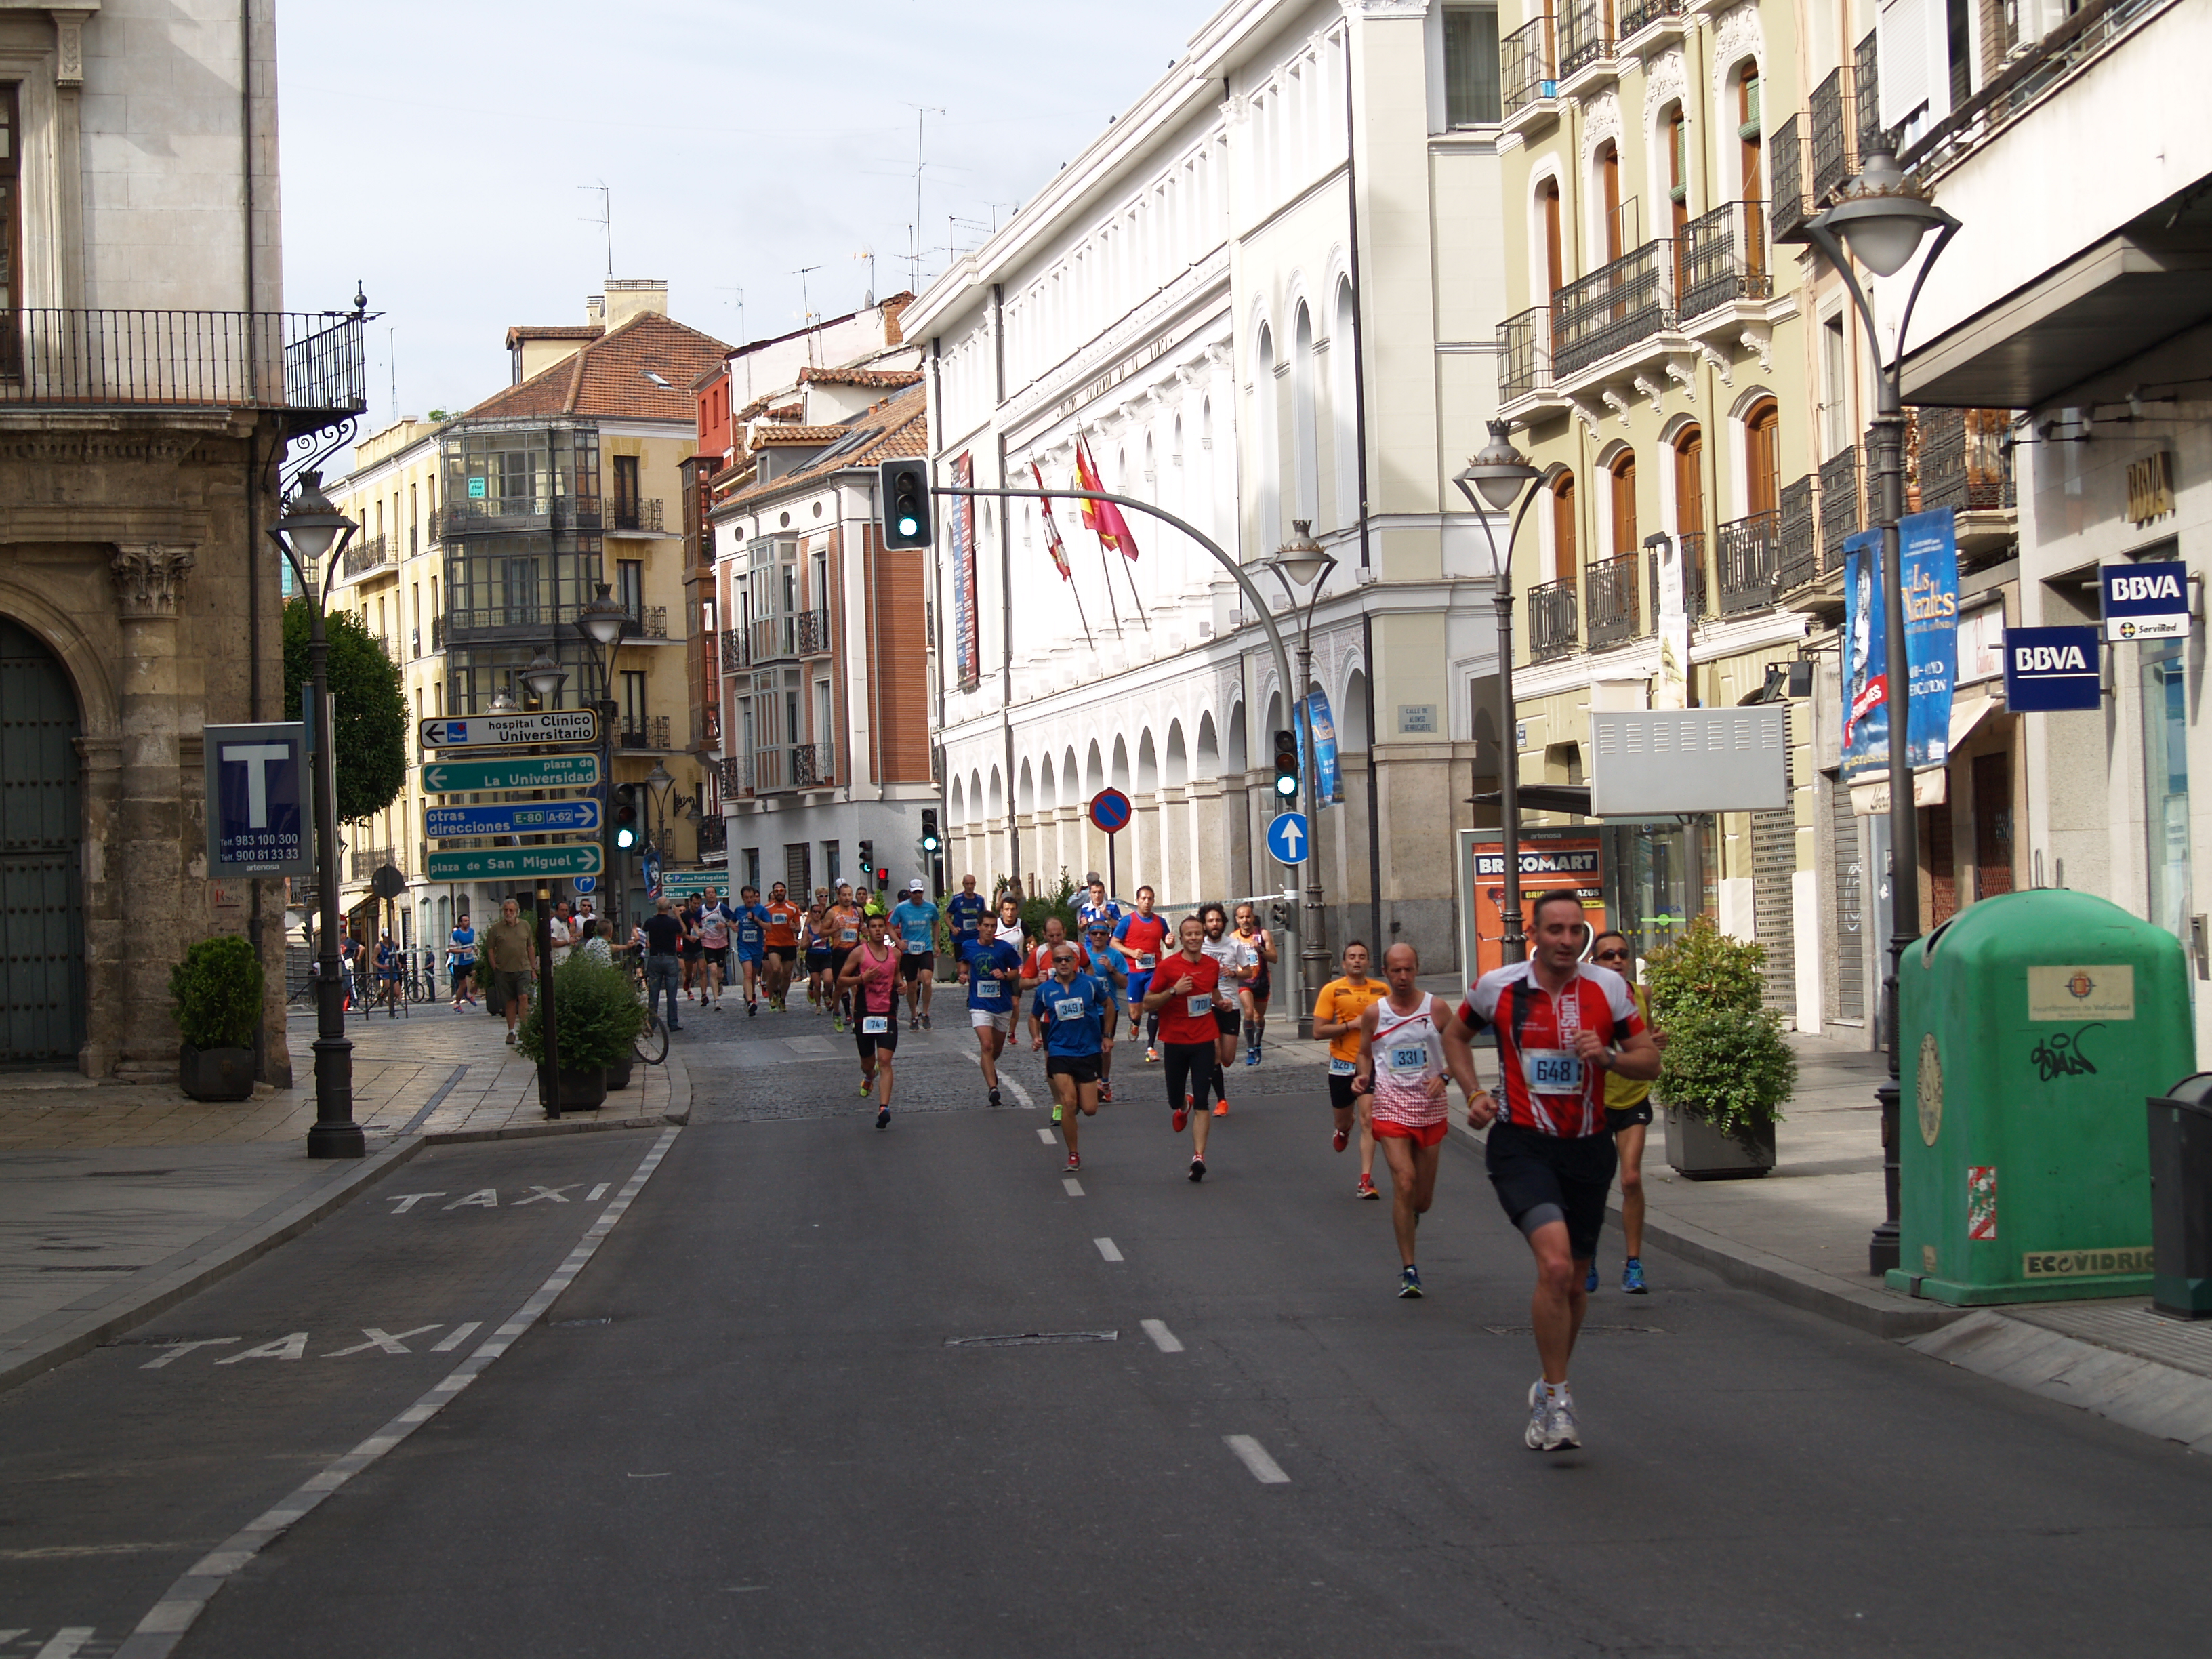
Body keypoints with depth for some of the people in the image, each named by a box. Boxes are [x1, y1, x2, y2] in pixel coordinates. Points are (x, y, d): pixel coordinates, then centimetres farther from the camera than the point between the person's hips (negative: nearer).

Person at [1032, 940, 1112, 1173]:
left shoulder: (1090, 984, -3)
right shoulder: (1045, 990, -1)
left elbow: (1108, 1004, 14)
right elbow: (1034, 1016, 15)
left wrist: (1106, 1035, 14)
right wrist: (1035, 1037, -2)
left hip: (1088, 1051, 0)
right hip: (1059, 1051, 0)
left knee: (1089, 1109, -2)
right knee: (1068, 1102, -15)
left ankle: (1079, 1101, 37)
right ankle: (1073, 1155, -2)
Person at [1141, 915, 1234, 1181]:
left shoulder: (1212, 965, 5)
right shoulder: (1167, 967, -8)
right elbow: (1147, 1004, -8)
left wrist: (1220, 1000, 4)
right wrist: (1173, 991, -21)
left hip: (1204, 1041, 1)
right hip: (1176, 1041, -1)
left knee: (1202, 1103, -8)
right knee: (1175, 1101, 9)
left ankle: (1198, 1157, -11)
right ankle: (1184, 1106, 47)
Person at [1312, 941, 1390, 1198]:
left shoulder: (1382, 990, 4)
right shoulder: (1332, 991, -4)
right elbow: (1318, 1031, -9)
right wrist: (1352, 1025, -17)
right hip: (1342, 1063, 0)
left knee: (1368, 1121, -11)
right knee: (1343, 1118, 16)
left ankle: (1366, 1181, -8)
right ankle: (1344, 1130, 55)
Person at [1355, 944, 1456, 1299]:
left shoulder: (1436, 1008, -2)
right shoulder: (1373, 1013, 0)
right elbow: (1365, 1053, 14)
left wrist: (1443, 1076, -13)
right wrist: (1364, 1076, -6)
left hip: (1431, 1106, 1)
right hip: (1391, 1105, -1)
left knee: (1423, 1198, 7)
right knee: (1403, 1182, -16)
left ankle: (1411, 1217, 48)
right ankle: (1409, 1270, -9)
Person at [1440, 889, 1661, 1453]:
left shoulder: (1608, 988, -1)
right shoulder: (1497, 987, -3)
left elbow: (1650, 1061, 3)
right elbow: (1456, 1034, 16)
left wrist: (1607, 1057, -17)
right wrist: (1474, 1093, 3)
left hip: (1587, 1149, 3)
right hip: (1521, 1146, -3)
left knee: (1573, 1282, 13)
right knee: (1555, 1264, -24)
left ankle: (1548, 1390, 36)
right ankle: (1557, 1398, -12)